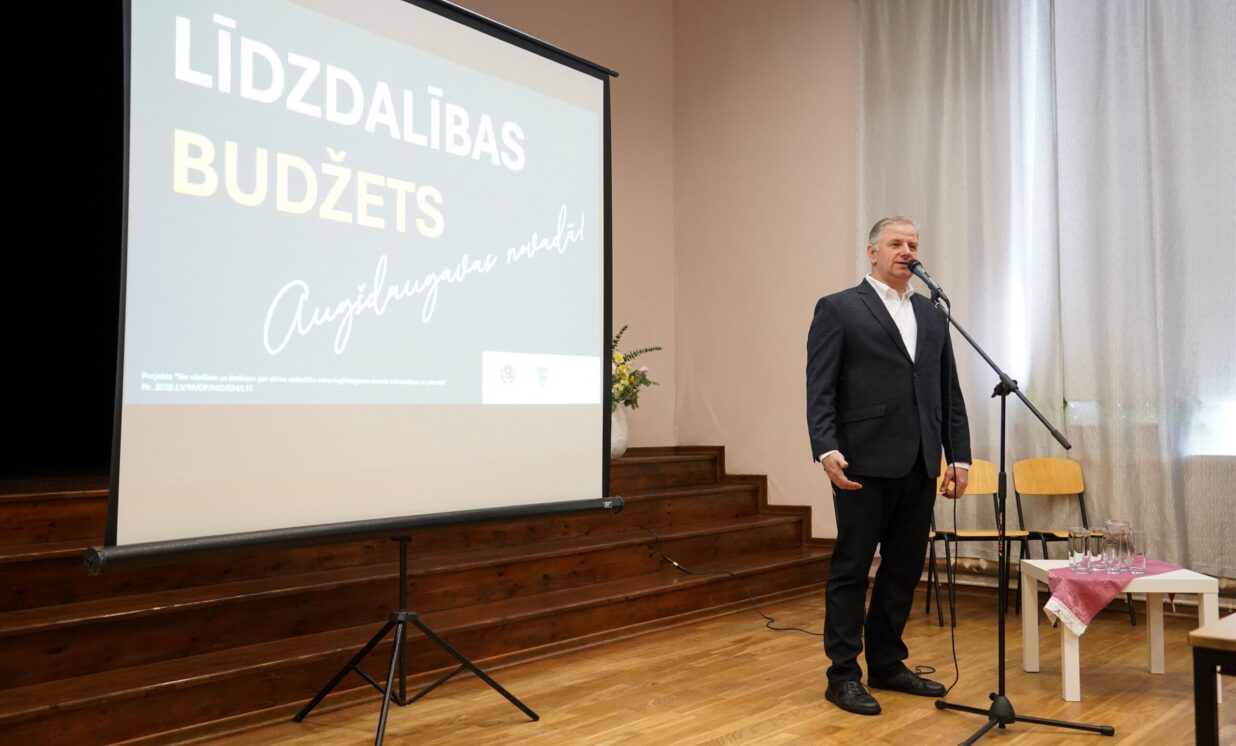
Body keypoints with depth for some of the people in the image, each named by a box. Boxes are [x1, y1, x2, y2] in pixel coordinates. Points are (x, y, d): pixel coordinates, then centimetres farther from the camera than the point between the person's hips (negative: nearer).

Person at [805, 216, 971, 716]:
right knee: (851, 569, 2)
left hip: (919, 466, 6)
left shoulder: (932, 315, 17)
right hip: (865, 464, -6)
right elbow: (819, 390, -8)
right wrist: (826, 450, -20)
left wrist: (959, 457, 9)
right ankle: (843, 675, 11)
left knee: (904, 569, 12)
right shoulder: (838, 309, 0)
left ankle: (887, 664, 26)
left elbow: (949, 394, 15)